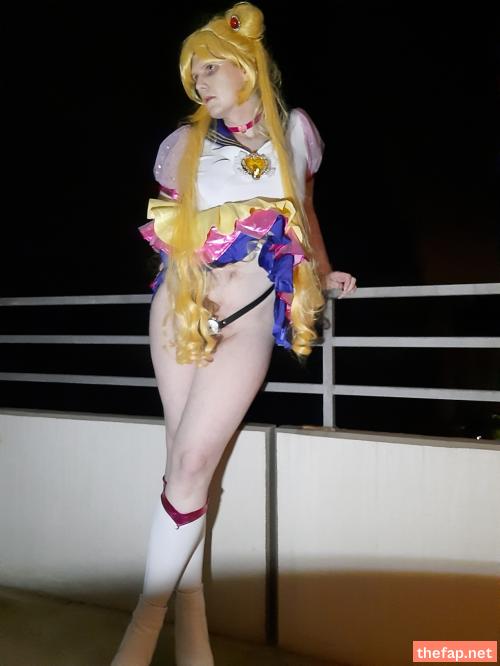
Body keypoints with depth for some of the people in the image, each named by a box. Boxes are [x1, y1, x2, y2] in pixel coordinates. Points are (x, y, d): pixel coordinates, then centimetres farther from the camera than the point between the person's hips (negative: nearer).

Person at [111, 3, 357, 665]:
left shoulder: (295, 130, 9)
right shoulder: (185, 144, 9)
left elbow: (304, 210, 24)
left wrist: (323, 271, 31)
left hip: (251, 315, -1)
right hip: (182, 307, 2)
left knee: (193, 461, -11)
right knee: (187, 462, -1)